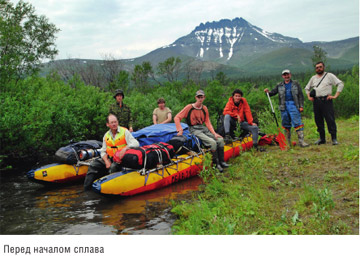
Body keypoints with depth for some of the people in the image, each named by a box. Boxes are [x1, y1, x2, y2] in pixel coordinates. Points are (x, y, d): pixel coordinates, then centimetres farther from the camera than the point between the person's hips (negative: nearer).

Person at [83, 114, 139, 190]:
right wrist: (106, 161, -8)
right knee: (94, 165, -10)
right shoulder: (106, 136, 12)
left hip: (121, 159, -5)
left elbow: (135, 143, -16)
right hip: (110, 158, 5)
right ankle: (86, 188, -4)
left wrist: (125, 149, -34)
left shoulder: (125, 132, -4)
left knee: (113, 167, -35)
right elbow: (103, 151, 12)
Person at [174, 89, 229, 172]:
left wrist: (214, 133, -3)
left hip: (203, 128, 6)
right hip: (194, 130, -6)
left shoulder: (204, 108, 11)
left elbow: (207, 122, 10)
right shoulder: (189, 107, -5)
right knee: (212, 142, -26)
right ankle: (216, 164, -11)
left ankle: (221, 161, 0)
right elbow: (176, 118, -7)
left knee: (220, 139, -12)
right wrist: (180, 130, -19)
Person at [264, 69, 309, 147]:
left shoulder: (296, 84, 9)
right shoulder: (279, 86, 14)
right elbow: (273, 93, 15)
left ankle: (301, 141, -11)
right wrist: (268, 92, -8)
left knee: (297, 123, -10)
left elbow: (300, 95, 6)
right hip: (284, 106, 3)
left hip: (293, 105, -2)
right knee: (286, 124, 6)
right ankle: (288, 142, 14)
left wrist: (301, 106, -3)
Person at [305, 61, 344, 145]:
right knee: (318, 121, 6)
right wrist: (309, 97, 14)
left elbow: (340, 84, -1)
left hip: (326, 100, -5)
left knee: (330, 120, -9)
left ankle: (334, 139, -4)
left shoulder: (329, 76, 5)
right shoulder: (313, 78, 18)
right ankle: (322, 139, 15)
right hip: (316, 101, 5)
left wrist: (335, 96, -9)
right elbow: (307, 88, 30)